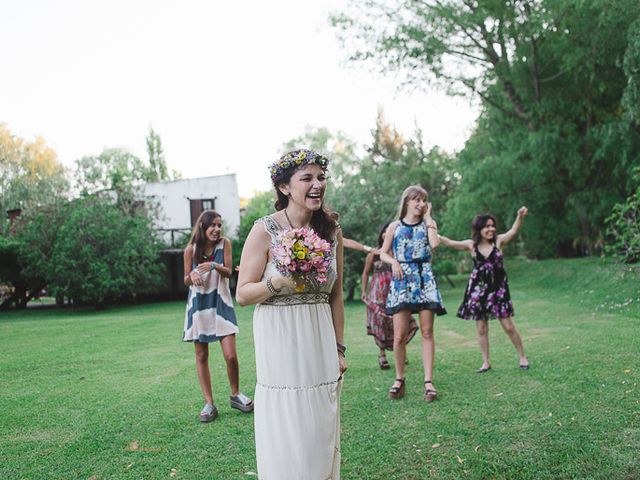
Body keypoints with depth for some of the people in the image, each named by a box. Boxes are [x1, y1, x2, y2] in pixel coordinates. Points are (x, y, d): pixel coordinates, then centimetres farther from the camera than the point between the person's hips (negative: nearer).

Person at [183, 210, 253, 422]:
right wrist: (193, 276, -20)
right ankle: (209, 403, 16)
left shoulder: (225, 243, -5)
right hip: (198, 305, 1)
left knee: (231, 355, -6)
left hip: (221, 303, -1)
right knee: (201, 356, 5)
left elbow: (228, 272, -4)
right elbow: (186, 280, 3)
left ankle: (235, 395, 18)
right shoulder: (191, 249, -4)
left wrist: (214, 266, -24)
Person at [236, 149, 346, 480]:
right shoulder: (264, 231, -9)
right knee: (286, 433, 1)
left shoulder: (331, 229, 4)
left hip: (320, 342, 4)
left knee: (321, 432, 12)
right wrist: (278, 282, -25)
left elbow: (335, 294, 10)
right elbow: (242, 294, -7)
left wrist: (339, 348, 9)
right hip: (279, 340, -4)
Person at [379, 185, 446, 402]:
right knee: (399, 335, -5)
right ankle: (399, 378, 10)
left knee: (427, 332, -1)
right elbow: (383, 253, 14)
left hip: (424, 280, 1)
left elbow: (434, 243, -9)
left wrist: (428, 217, 1)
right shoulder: (395, 226, 13)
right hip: (402, 280, 0)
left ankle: (428, 380, 2)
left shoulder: (428, 224, 12)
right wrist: (394, 262, -7)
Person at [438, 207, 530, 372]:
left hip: (498, 288, -2)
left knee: (508, 326, 1)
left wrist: (520, 217, -37)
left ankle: (523, 357, 20)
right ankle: (486, 362, 19)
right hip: (478, 289, 2)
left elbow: (513, 231, -20)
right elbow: (450, 243, 0)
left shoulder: (499, 241, -4)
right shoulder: (471, 245, 0)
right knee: (481, 329, 6)